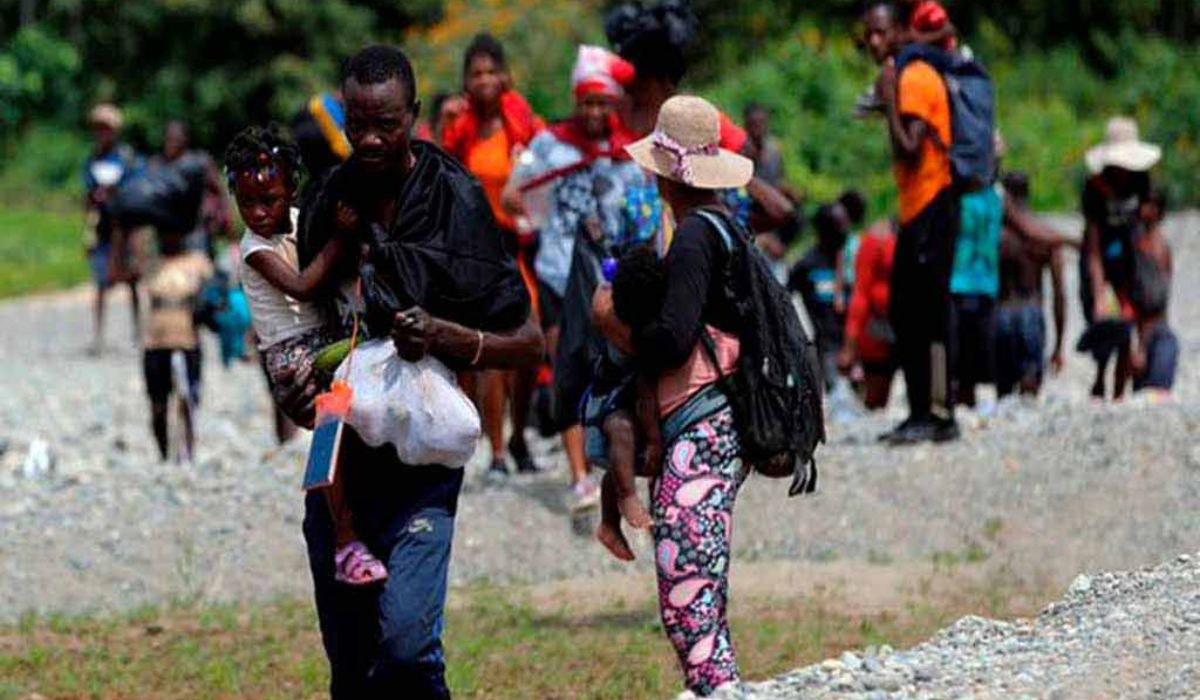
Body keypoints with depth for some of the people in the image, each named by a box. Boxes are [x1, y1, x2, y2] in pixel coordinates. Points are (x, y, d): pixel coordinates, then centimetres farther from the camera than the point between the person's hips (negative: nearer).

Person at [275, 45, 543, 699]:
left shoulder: (456, 203, -8)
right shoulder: (326, 201, 5)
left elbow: (528, 344, -4)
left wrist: (443, 336, -22)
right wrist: (291, 383, -3)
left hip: (419, 454, -5)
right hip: (339, 446, 5)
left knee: (406, 639, -21)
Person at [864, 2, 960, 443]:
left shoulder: (915, 79, -12)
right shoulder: (905, 77, 18)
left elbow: (910, 151, -20)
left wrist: (888, 101, -18)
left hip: (932, 205, -11)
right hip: (914, 211, 11)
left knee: (930, 312, -11)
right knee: (904, 314, 11)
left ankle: (940, 415, -11)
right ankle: (920, 413, 15)